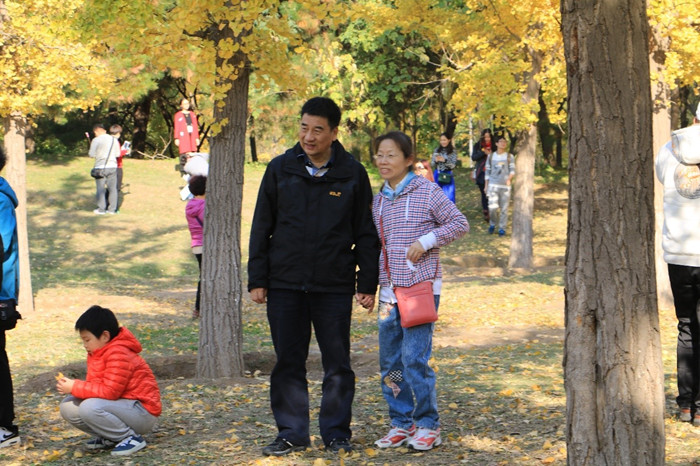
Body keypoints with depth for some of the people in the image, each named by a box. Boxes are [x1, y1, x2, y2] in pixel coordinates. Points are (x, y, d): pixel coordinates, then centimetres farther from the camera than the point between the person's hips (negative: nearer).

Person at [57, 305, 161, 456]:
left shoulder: (119, 354, -21)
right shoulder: (96, 353, 10)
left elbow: (110, 391, -26)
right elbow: (95, 385, 9)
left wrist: (75, 387, -20)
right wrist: (70, 386, -10)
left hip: (142, 412, -10)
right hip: (122, 406, 10)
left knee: (89, 408, -32)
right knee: (68, 407, -1)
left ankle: (131, 437, -14)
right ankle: (110, 438, 8)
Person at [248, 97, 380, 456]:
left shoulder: (353, 174, 1)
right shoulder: (280, 169, 4)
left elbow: (365, 234, 6)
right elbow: (261, 227, 7)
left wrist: (368, 284, 1)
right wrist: (257, 279, 2)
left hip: (334, 286, -1)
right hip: (285, 285, 1)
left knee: (338, 365, 3)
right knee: (288, 363, 6)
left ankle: (336, 433, 16)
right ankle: (291, 433, 17)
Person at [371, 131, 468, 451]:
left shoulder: (427, 191, -6)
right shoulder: (379, 200, 12)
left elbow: (459, 224, -4)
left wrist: (426, 241, -15)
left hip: (421, 287, -6)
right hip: (389, 290, 6)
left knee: (414, 357, -10)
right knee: (389, 361, 6)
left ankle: (428, 425, 2)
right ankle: (401, 424, 17)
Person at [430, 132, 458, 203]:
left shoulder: (453, 152, -4)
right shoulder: (437, 150, 5)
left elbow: (453, 165, -9)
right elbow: (431, 164, 5)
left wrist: (445, 160, -23)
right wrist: (436, 161, -16)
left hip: (447, 176, -3)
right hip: (437, 176, 3)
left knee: (449, 197, -5)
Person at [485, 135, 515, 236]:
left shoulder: (509, 157, 6)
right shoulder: (490, 156, 9)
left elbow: (513, 170, 0)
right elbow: (487, 171, 13)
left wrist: (509, 178, -20)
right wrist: (486, 185, 10)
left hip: (505, 186, 0)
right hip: (493, 185, 0)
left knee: (504, 208, 0)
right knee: (492, 207, -11)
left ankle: (502, 228, 10)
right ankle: (492, 224, 13)